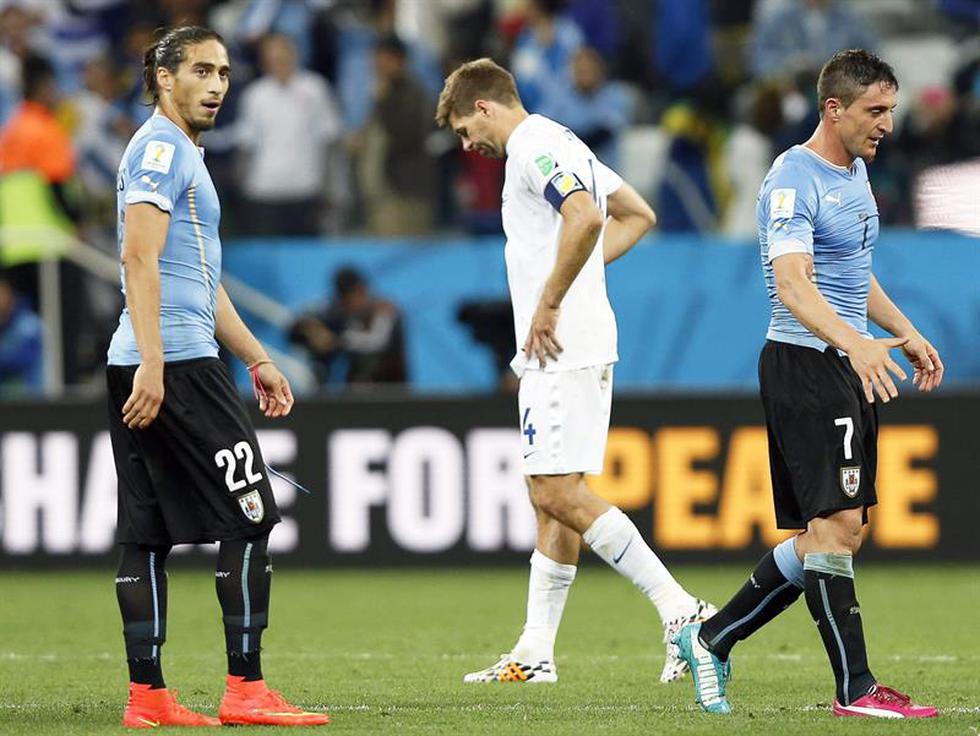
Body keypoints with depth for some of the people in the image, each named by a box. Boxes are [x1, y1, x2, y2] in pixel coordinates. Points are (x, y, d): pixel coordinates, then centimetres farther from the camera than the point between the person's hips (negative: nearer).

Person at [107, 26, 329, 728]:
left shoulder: (185, 155, 24)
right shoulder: (161, 148, -8)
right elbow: (140, 257, -18)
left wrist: (258, 359, 30)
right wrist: (152, 364, -25)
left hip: (147, 369, 10)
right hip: (175, 360, -10)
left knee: (149, 533, 6)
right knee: (249, 517, -8)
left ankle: (147, 694, 5)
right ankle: (245, 690, -9)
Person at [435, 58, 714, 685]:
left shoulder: (533, 148, -11)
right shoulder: (560, 144, 21)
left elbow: (585, 217, -29)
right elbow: (638, 215, 29)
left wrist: (549, 304, -21)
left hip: (561, 347, -11)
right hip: (572, 347, 11)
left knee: (558, 492, -14)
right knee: (554, 496, 10)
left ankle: (681, 610, -18)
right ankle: (535, 653, 13)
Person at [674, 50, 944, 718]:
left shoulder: (855, 170, 16)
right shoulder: (793, 181, -15)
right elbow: (792, 285, -27)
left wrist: (905, 333, 25)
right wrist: (855, 343, -41)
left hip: (849, 365, 10)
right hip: (805, 362, -10)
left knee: (826, 534, 9)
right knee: (838, 523, -12)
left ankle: (712, 639, 19)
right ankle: (856, 689, -10)